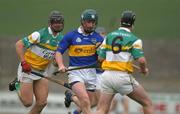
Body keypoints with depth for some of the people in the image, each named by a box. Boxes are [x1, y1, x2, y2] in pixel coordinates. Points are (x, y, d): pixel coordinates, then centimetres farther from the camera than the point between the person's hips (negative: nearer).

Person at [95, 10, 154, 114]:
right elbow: (141, 60, -14)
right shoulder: (134, 39, -3)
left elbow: (101, 58, 10)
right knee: (147, 103, 11)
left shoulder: (109, 36, 11)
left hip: (107, 75, 4)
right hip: (123, 77, -4)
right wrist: (144, 69, 7)